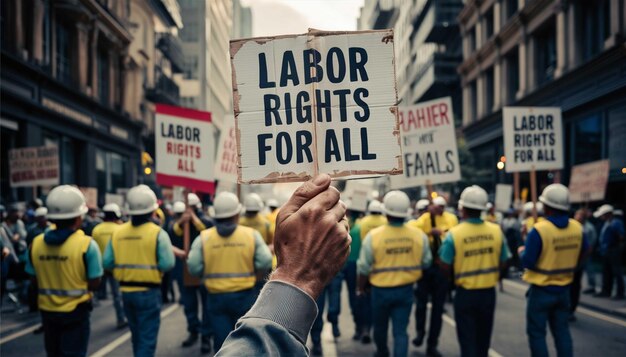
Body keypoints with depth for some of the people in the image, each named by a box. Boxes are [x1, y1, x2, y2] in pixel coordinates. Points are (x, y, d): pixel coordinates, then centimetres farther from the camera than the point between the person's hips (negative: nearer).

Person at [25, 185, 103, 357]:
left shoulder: (36, 244, -5)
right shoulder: (86, 245, -18)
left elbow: (35, 281, 3)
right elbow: (94, 283, -14)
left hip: (47, 310, 5)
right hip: (75, 311, -4)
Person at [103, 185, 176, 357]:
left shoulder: (118, 232, -1)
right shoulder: (157, 233, -13)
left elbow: (107, 263, -2)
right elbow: (168, 264, -19)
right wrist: (153, 265, 2)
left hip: (126, 291, 5)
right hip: (149, 292, -5)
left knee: (137, 336, 22)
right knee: (147, 338, 2)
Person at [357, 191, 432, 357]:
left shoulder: (374, 236, -17)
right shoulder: (419, 235, -11)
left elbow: (364, 268, -9)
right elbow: (426, 262, 1)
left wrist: (360, 288, 7)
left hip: (381, 289, 0)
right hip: (406, 290, 1)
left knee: (380, 326, 23)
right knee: (400, 331, 6)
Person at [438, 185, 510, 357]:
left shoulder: (454, 233, -17)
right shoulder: (496, 230, -8)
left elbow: (445, 267, -11)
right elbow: (502, 262, 1)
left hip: (465, 293, -3)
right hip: (489, 292, 3)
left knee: (468, 339, 8)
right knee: (483, 338, 22)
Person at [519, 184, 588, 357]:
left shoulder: (539, 229, -23)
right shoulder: (577, 227, -5)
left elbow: (527, 261, -20)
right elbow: (582, 254, 9)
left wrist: (522, 251, 2)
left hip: (541, 290, -5)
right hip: (564, 289, 5)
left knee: (536, 332, 7)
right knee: (562, 330, 17)